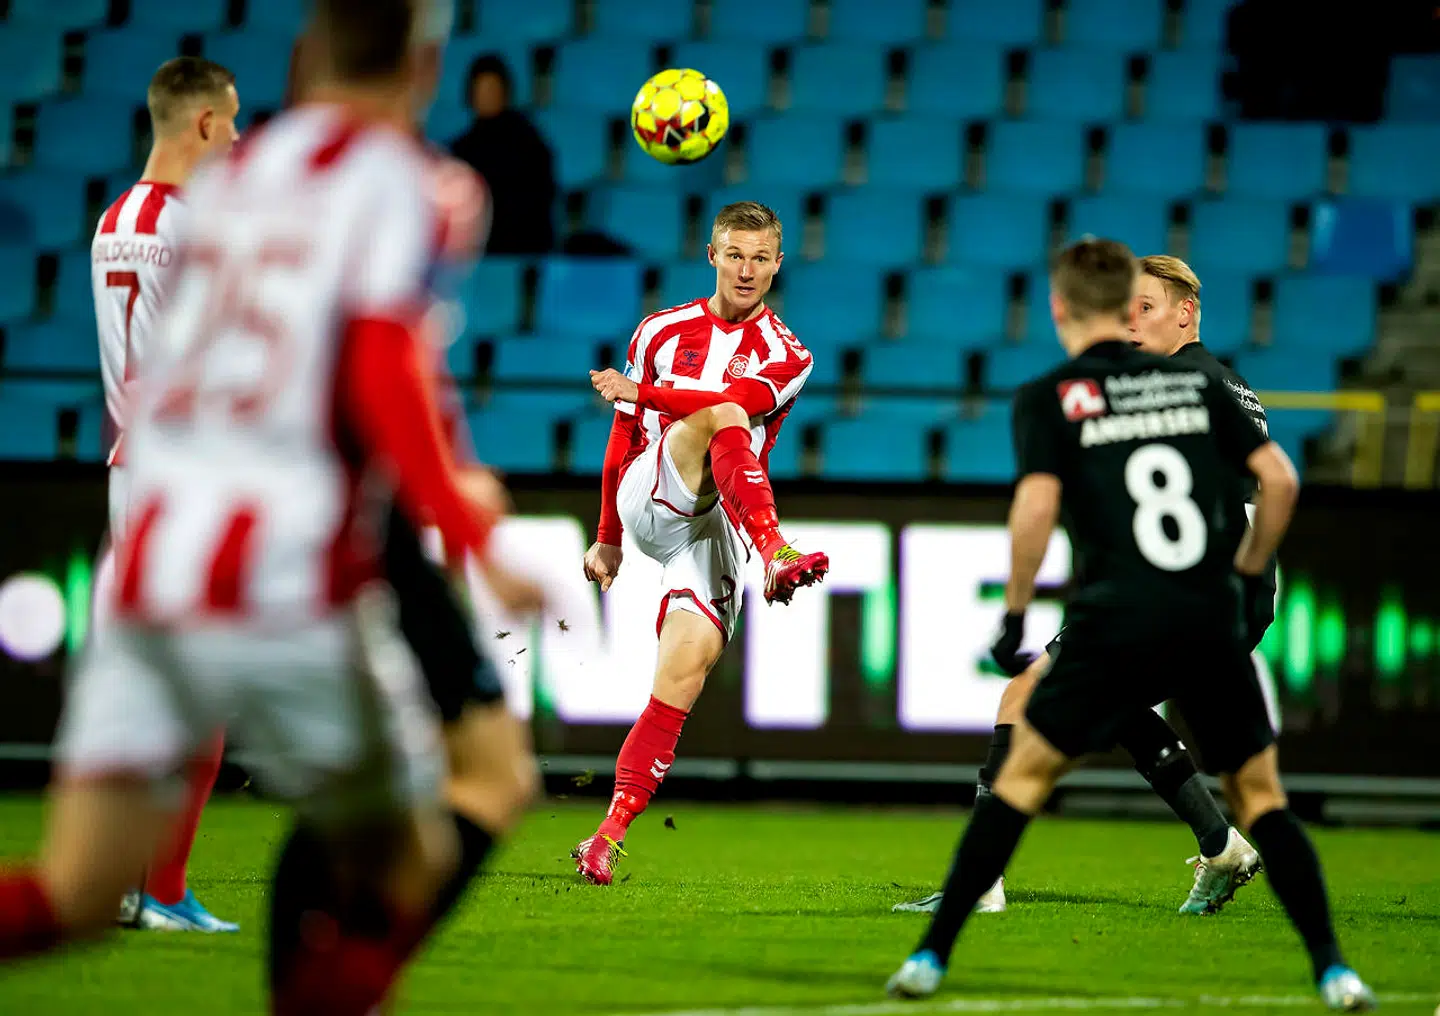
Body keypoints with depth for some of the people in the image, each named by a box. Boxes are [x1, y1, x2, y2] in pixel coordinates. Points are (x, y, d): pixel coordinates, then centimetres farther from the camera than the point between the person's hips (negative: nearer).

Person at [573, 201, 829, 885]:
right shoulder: (662, 332, 17)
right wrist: (607, 539, 25)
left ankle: (610, 836, -17)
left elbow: (742, 396, -11)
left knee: (690, 662, -18)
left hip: (713, 528, 0)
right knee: (723, 417, -28)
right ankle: (776, 555, -53)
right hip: (649, 500, 0)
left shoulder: (786, 356, 11)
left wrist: (641, 392, -19)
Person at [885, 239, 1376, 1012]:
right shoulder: (1195, 382, 14)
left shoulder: (1048, 399, 5)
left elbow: (1037, 506, -10)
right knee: (1258, 792, 16)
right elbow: (1279, 479, 7)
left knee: (1025, 774, 13)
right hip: (1211, 618, 2)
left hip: (1114, 622, -2)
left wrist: (1014, 614, 0)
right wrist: (1249, 571, 21)